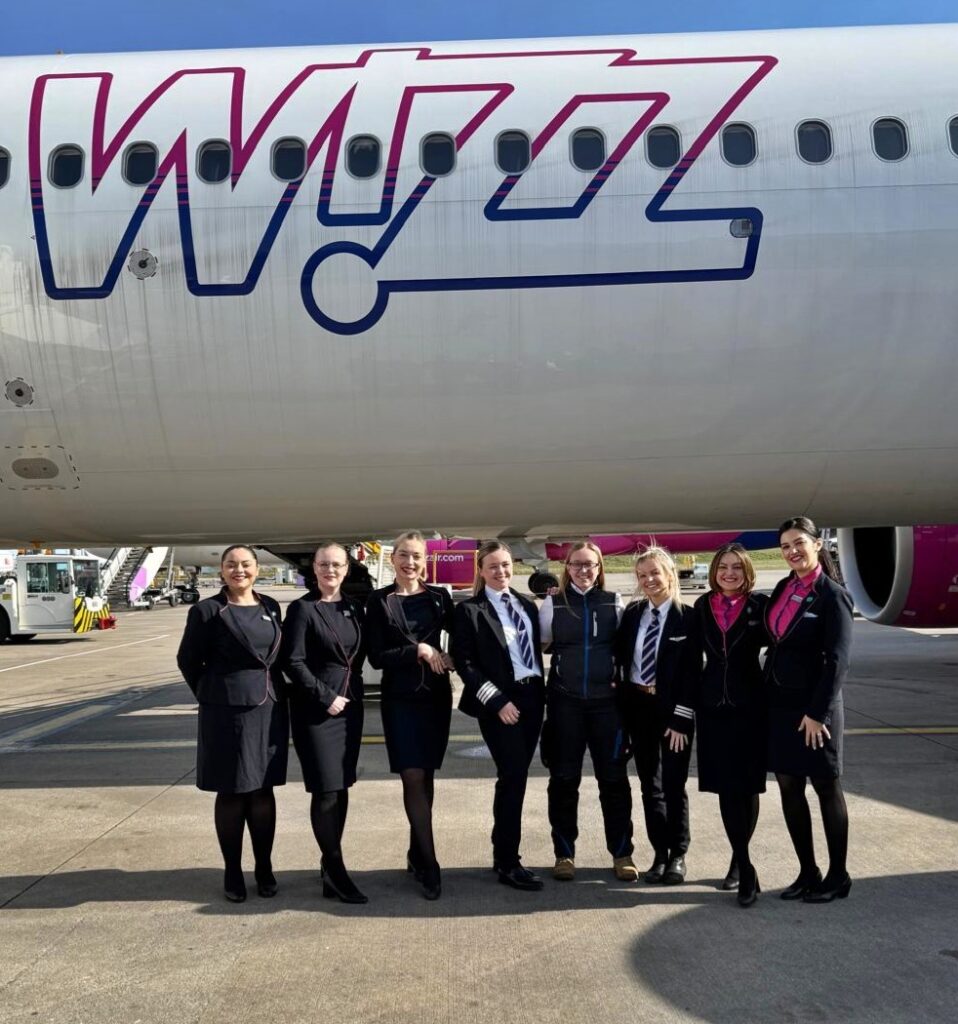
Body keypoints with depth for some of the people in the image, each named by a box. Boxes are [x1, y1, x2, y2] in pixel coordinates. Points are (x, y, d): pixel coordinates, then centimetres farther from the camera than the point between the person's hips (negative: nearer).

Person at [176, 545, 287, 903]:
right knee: (231, 793, 5)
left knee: (263, 791, 10)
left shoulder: (270, 608, 8)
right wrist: (212, 696, 4)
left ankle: (264, 869, 22)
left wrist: (273, 692, 8)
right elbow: (188, 660, 0)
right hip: (227, 712, -4)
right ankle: (232, 872, 18)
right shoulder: (207, 611, -6)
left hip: (269, 710, 4)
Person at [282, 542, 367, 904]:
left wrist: (352, 690, 6)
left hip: (350, 705, 6)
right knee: (326, 789, -6)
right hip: (315, 708, -6)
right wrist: (326, 697, -14)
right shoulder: (302, 609, -7)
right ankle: (335, 873, 1)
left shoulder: (355, 608, 10)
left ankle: (330, 863, 21)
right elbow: (293, 662, -11)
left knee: (342, 786, 9)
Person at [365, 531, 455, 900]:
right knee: (413, 777, -8)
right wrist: (419, 651, -15)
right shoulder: (379, 601, -1)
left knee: (426, 776, 9)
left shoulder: (439, 597, 5)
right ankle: (429, 864, -2)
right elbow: (376, 656, -6)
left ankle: (417, 855, 23)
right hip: (400, 697, -2)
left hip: (436, 695, 3)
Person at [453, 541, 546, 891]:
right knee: (513, 776, -7)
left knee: (515, 776, 10)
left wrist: (541, 690, 6)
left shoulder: (526, 604, 12)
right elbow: (464, 662, -10)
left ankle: (502, 852, 23)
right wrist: (497, 701, -15)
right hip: (499, 702, -5)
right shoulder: (469, 610, -5)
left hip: (532, 697, 6)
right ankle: (508, 862, 4)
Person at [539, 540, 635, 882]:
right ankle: (564, 853, 18)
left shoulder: (614, 603, 3)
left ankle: (622, 853, 17)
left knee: (613, 778, 5)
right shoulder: (553, 604, 2)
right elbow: (541, 644, 11)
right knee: (564, 778, 6)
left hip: (607, 700, 0)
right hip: (565, 701, 0)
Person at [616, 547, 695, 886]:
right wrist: (624, 698, -4)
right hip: (638, 705, 4)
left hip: (673, 708, -4)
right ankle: (660, 853, 24)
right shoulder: (632, 613, 5)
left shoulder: (687, 616, -9)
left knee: (673, 783, 4)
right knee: (650, 783, 12)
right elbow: (619, 657, 6)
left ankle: (678, 854, 20)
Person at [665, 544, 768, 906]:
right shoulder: (702, 608, 4)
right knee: (725, 786, 4)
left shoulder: (760, 605, -4)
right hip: (712, 707, 3)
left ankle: (739, 860, 20)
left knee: (745, 785, 3)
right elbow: (691, 662, 5)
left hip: (750, 706, -2)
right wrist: (681, 716, 3)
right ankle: (744, 867, 13)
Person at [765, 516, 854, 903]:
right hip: (779, 704, 7)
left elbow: (837, 660, -15)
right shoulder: (783, 588, 8)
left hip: (813, 707, -6)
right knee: (789, 788, 9)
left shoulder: (832, 595, -11)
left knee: (826, 788, 5)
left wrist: (818, 712, -18)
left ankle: (838, 876, 18)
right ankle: (807, 872, 21)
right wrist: (766, 695, 8)